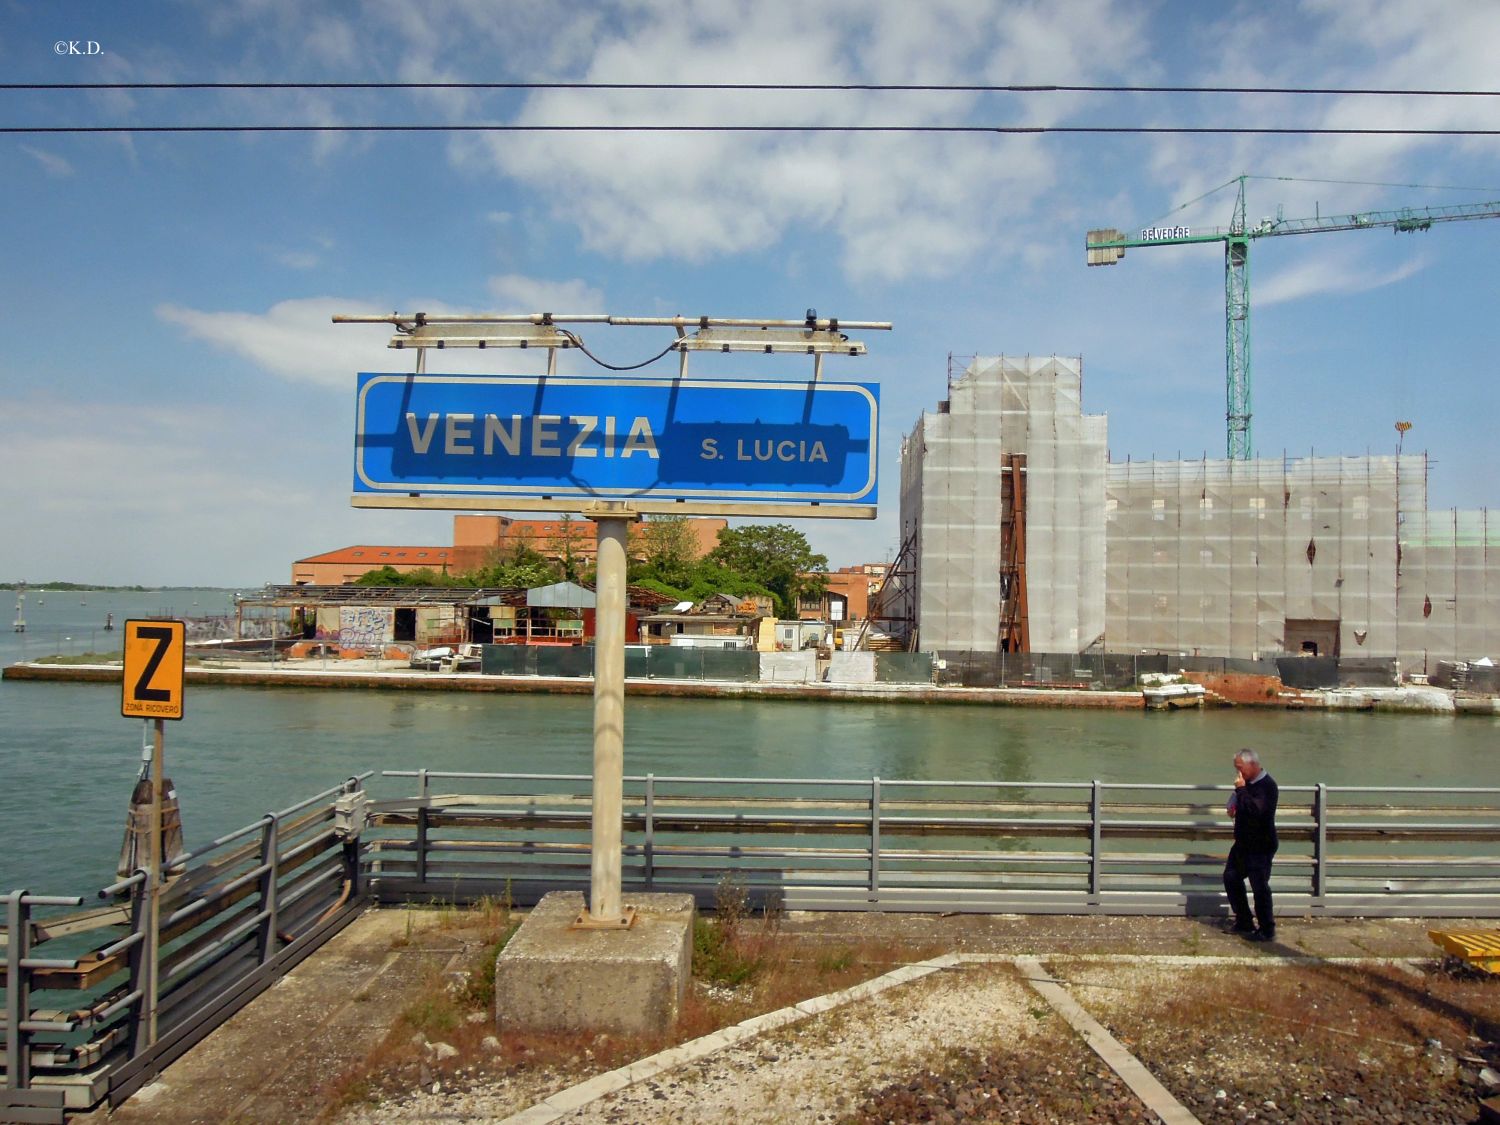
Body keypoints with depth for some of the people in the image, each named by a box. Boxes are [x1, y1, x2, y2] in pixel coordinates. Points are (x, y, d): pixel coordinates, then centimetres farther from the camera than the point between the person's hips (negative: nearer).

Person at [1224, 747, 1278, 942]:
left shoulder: (1267, 785, -20)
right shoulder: (1248, 783, 8)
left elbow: (1256, 810, -34)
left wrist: (1241, 789, -28)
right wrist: (1234, 808, 5)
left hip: (1260, 847, -10)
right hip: (1244, 843, 10)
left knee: (1260, 887, -3)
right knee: (1231, 878, 15)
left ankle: (1267, 931, 11)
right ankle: (1244, 923, 27)